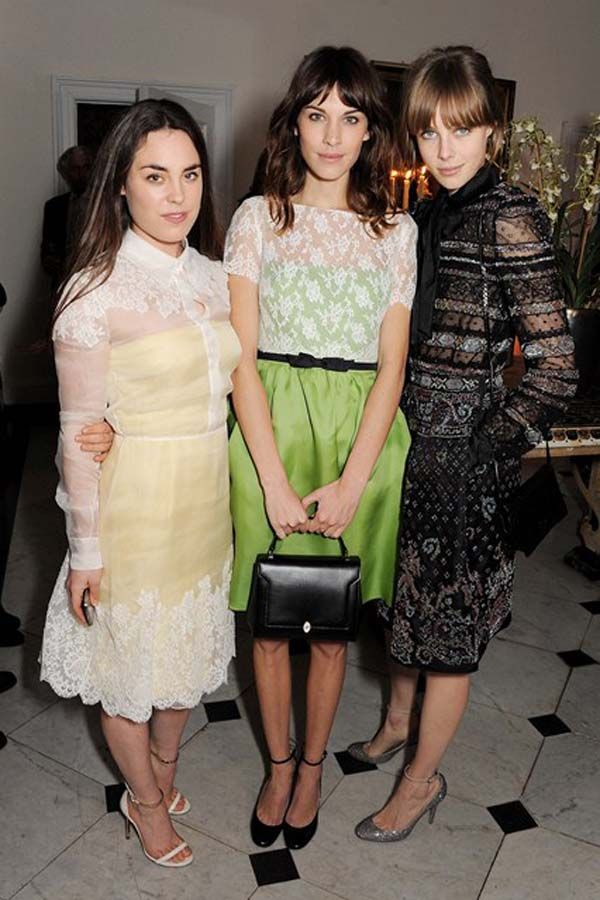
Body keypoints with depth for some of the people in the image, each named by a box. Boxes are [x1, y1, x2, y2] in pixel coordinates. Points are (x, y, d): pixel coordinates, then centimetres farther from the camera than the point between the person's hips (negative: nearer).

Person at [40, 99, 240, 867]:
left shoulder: (214, 278, 3)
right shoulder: (96, 292, -16)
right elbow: (80, 430, -14)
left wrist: (238, 492, 10)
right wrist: (85, 547, -11)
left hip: (207, 496, 6)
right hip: (132, 506, -6)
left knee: (187, 641, 22)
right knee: (130, 654, 13)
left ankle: (165, 766, 51)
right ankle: (145, 801, 41)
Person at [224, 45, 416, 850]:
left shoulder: (396, 231, 5)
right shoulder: (258, 217, 2)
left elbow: (392, 364, -1)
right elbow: (242, 358, -5)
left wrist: (352, 483, -11)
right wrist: (276, 482, -12)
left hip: (359, 433, 1)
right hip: (270, 428, 0)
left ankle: (312, 765, 35)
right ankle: (278, 765, 33)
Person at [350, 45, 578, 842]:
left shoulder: (509, 218, -15)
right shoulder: (430, 215, 8)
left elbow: (555, 366, -18)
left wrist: (486, 451, -17)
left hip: (461, 449, -7)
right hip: (412, 437, 7)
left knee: (449, 608, 7)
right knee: (406, 590, 21)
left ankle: (424, 777, 28)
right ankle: (399, 720, 45)